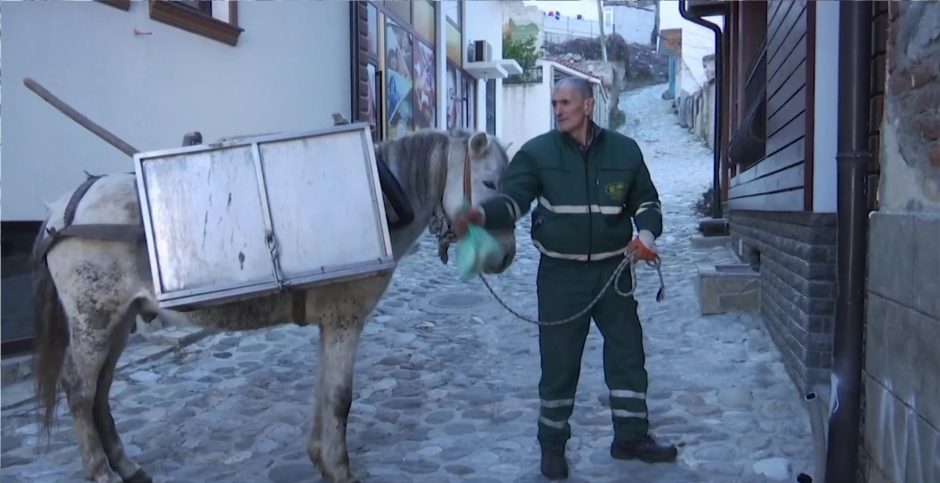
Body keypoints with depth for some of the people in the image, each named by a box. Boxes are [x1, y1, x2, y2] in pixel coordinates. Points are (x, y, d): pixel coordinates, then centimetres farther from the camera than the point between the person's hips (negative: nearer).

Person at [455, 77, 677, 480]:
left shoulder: (624, 150, 3)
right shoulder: (537, 153, -4)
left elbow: (645, 201, 13)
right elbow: (512, 198, -14)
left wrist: (647, 232, -7)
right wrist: (482, 214, -34)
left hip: (612, 270, 2)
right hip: (560, 274, -2)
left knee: (628, 353, 10)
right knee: (559, 362, 4)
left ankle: (631, 437, 27)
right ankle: (552, 445, 20)